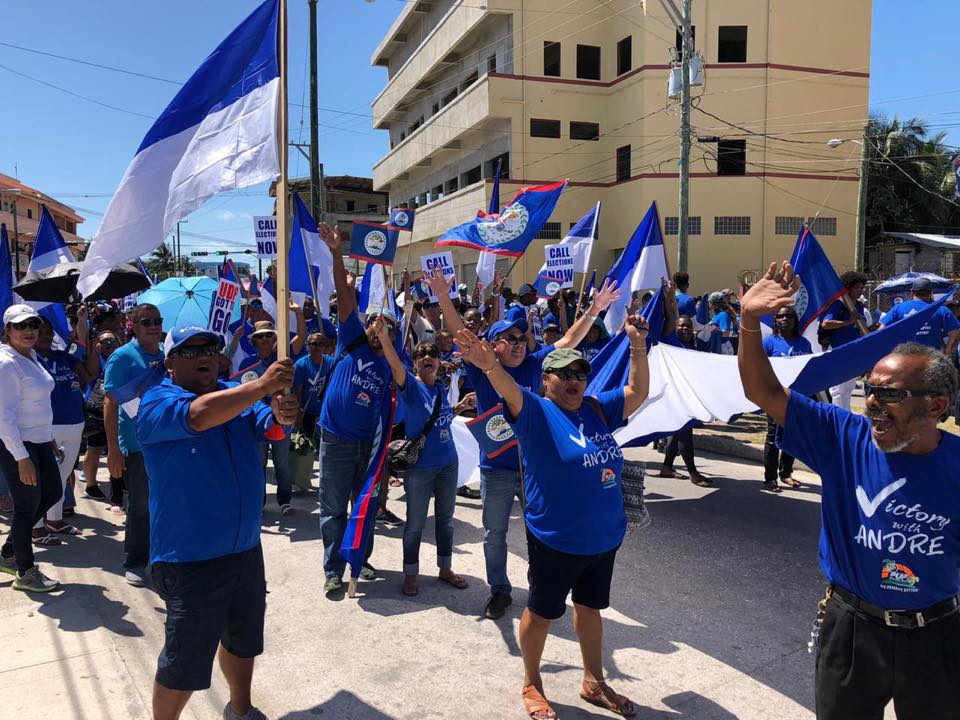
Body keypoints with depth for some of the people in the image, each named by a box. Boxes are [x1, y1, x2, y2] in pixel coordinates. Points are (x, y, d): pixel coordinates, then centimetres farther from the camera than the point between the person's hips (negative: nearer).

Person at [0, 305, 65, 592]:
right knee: (28, 505, 2)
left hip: (39, 441, 9)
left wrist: (51, 439, 19)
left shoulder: (32, 358, 10)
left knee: (52, 493, 16)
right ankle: (25, 573, 19)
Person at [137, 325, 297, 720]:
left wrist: (281, 413, -32)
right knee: (183, 663, 6)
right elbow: (198, 415, -34)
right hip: (190, 561, -6)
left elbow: (267, 424, -9)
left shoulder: (236, 394, 4)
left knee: (243, 640, 25)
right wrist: (262, 384, -37)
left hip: (246, 550, 7)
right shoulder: (157, 402, -15)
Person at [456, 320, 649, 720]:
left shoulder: (597, 409, 3)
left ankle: (593, 682, 42)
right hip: (555, 540, -6)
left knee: (590, 607, 23)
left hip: (604, 536, 6)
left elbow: (637, 392, 8)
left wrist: (638, 347, -5)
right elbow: (510, 390, -33)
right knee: (541, 612, 12)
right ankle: (531, 685, 34)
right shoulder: (536, 412, -14)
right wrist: (492, 367, -55)